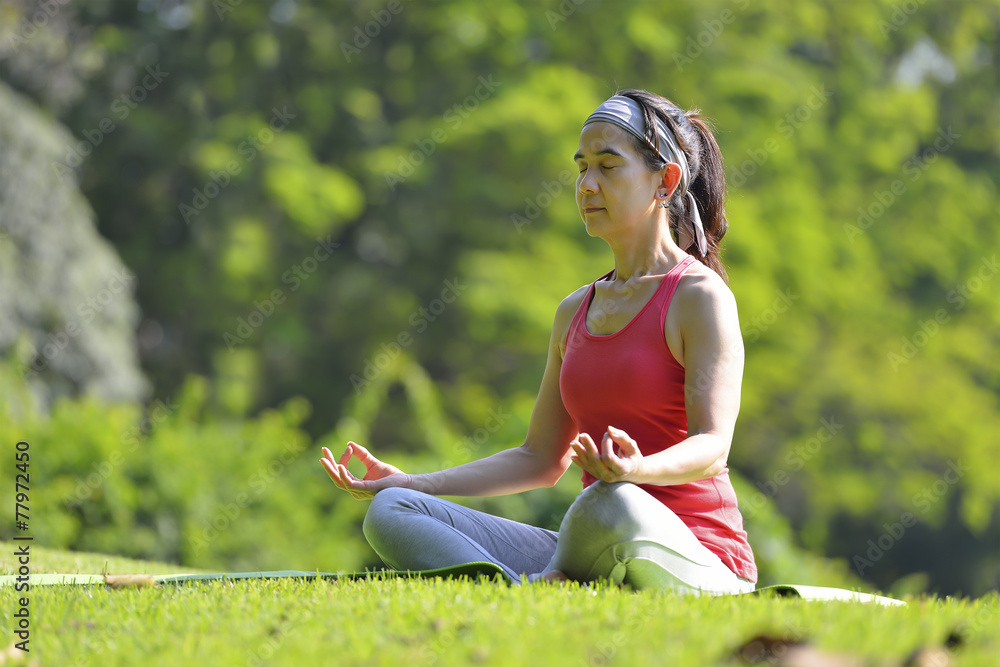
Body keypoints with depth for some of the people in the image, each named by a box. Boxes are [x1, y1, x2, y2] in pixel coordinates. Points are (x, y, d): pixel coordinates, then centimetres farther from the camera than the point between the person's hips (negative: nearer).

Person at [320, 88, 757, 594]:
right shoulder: (575, 312, 19)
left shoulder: (699, 297, -4)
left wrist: (639, 469, -38)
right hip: (593, 556, 7)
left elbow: (712, 445, -15)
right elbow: (541, 458, 23)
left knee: (612, 504, -43)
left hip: (687, 558, -7)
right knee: (392, 511, -10)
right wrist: (411, 483, 14)